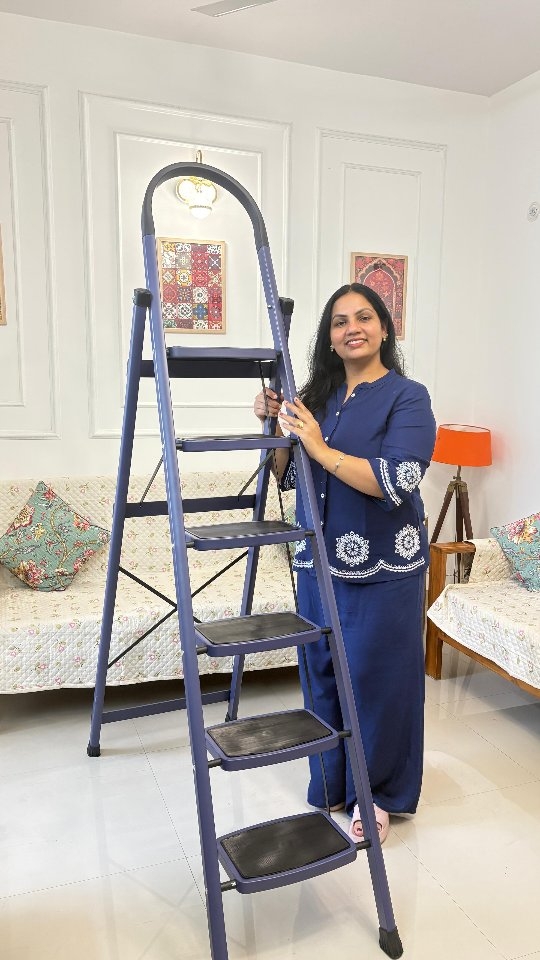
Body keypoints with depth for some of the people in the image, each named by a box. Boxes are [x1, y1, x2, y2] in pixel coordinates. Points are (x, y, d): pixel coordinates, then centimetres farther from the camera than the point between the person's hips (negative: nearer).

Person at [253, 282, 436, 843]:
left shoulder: (407, 397, -9)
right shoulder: (317, 396, 8)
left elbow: (397, 483, -22)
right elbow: (287, 476, 11)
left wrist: (321, 448, -24)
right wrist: (275, 427, -5)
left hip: (383, 567, -5)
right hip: (319, 560, 6)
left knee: (377, 676, 5)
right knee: (322, 671, 15)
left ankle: (378, 795, 27)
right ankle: (332, 784, 36)